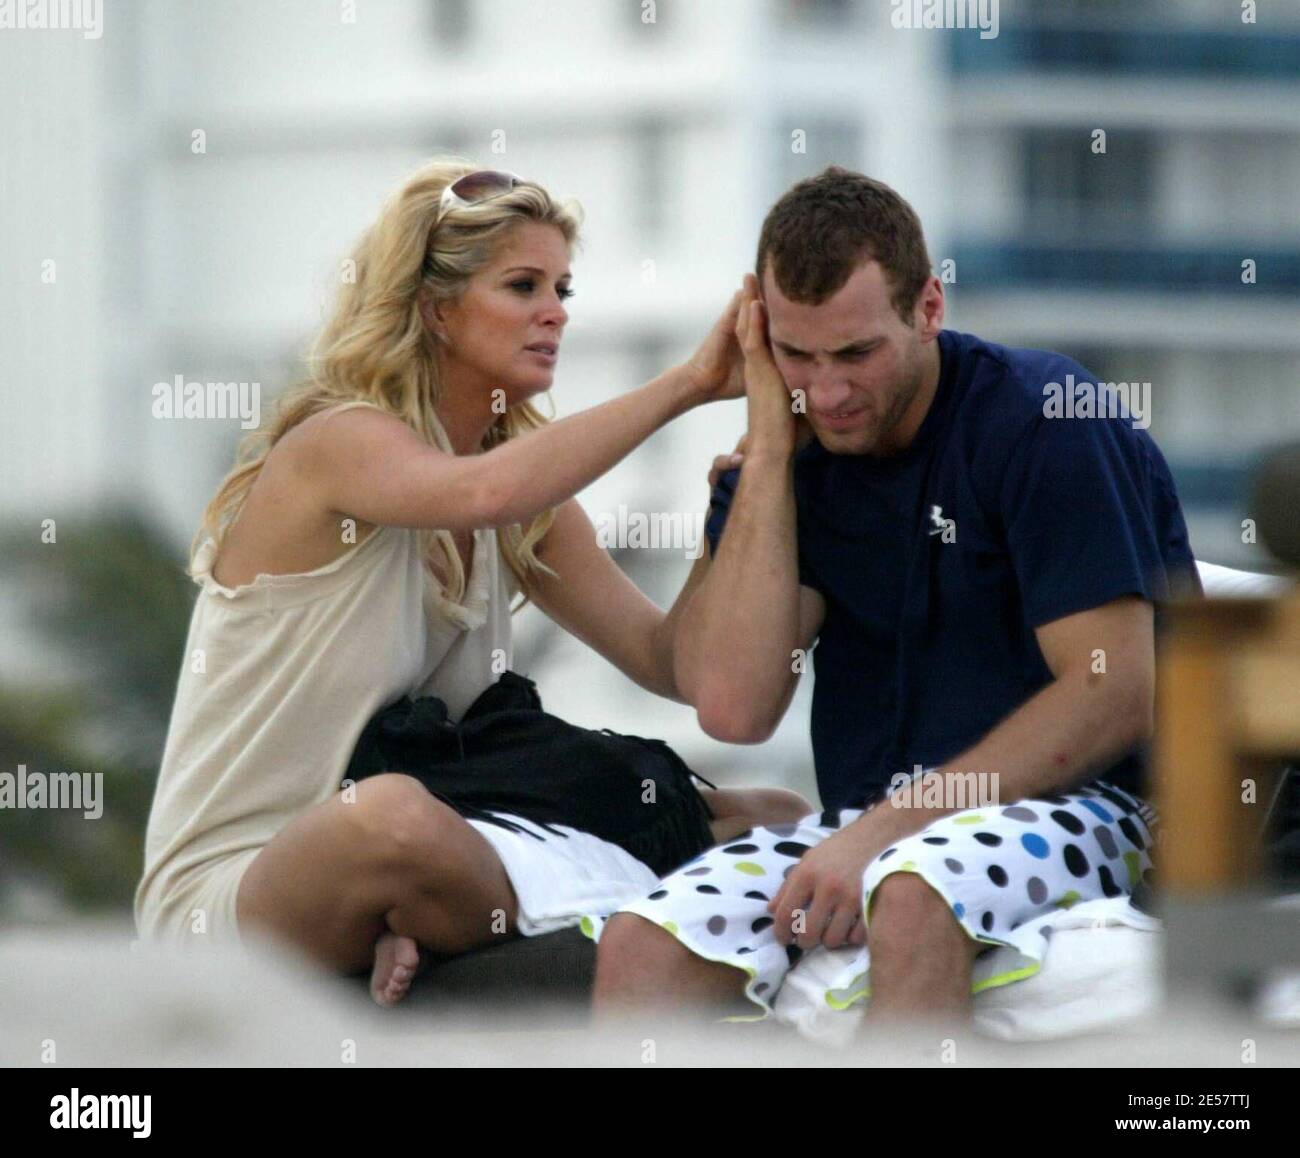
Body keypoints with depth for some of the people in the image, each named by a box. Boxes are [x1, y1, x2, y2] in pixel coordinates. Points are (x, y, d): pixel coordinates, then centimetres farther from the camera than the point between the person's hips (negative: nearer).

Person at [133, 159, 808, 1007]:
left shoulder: (530, 515, 12)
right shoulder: (338, 444, -13)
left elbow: (667, 660, 5)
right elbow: (482, 492, -35)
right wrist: (688, 384, -29)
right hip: (228, 895, -8)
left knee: (774, 820, -3)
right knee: (393, 818, -44)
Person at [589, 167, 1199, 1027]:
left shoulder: (1041, 421, -7)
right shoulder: (790, 465, 8)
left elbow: (1117, 695, -14)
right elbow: (734, 707, -5)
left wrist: (884, 830, -18)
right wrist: (770, 446, -6)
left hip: (1070, 804, -5)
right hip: (864, 820, 5)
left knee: (911, 897, -38)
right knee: (638, 948, -19)